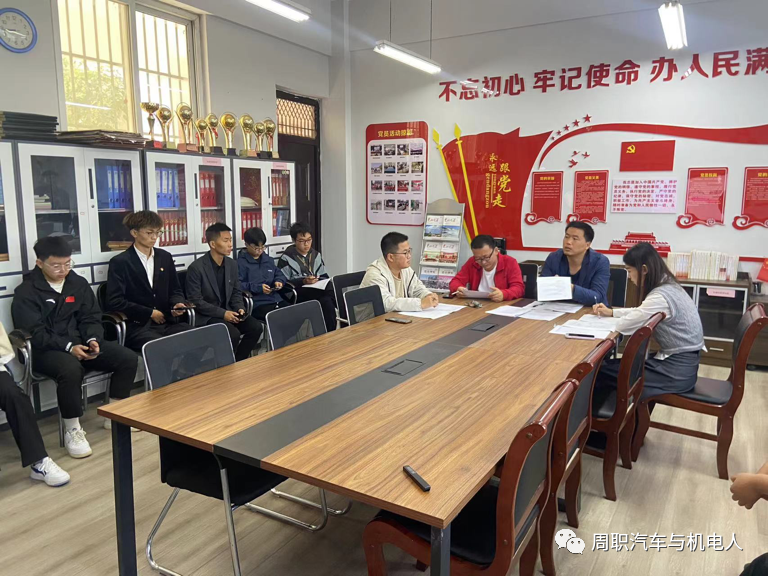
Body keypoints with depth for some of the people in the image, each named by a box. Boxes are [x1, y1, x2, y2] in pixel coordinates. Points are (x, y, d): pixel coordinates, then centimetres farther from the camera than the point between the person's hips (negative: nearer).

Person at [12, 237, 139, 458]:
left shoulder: (79, 283, 8)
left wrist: (93, 340, -13)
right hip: (46, 350, -5)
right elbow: (34, 334, -13)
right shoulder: (26, 292, -6)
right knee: (71, 369, -39)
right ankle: (72, 430, -19)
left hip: (81, 343, 5)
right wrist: (69, 347, -26)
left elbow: (91, 318, 8)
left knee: (128, 359, -15)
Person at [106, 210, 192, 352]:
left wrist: (177, 304, -4)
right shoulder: (120, 262, -2)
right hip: (137, 326, -5)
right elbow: (115, 301, -8)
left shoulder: (165, 257, 14)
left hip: (167, 322, 5)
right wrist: (150, 313, -9)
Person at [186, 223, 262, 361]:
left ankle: (237, 362, 0)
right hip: (206, 316, -6)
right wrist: (222, 313, -22)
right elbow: (196, 301, -16)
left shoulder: (232, 264, 4)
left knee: (255, 327, -16)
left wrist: (240, 308, -8)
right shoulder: (196, 268, -15)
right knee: (233, 334, -29)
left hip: (227, 311, 6)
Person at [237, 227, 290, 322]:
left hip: (276, 299, 6)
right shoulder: (241, 263, 0)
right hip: (257, 303, -6)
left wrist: (279, 281, 4)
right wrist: (258, 287, -17)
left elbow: (279, 274, 28)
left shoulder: (268, 259, 21)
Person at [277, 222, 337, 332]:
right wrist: (303, 281, -17)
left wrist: (320, 282, -3)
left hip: (318, 290, 5)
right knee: (327, 301, -35)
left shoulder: (316, 255, 19)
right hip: (298, 295, -5)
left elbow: (324, 277, 22)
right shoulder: (286, 258, 1)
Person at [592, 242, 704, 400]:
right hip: (680, 361, 9)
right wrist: (612, 312, 15)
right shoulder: (668, 286, 5)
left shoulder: (661, 297, -26)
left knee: (603, 370, -7)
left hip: (676, 370, -9)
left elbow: (623, 326, -20)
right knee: (613, 365, 10)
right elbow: (641, 312, 22)